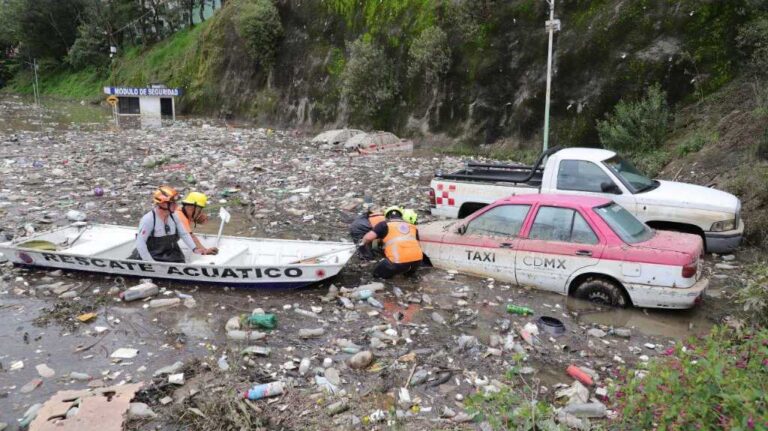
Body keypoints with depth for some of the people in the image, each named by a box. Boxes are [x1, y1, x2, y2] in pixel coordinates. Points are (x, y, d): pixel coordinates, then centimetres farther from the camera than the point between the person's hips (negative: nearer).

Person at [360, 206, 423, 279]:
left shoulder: (385, 224, 11)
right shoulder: (412, 226, 24)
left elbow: (368, 237, 1)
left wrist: (363, 243, 24)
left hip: (399, 262, -5)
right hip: (417, 260, 5)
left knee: (378, 273, 19)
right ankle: (409, 271, 13)